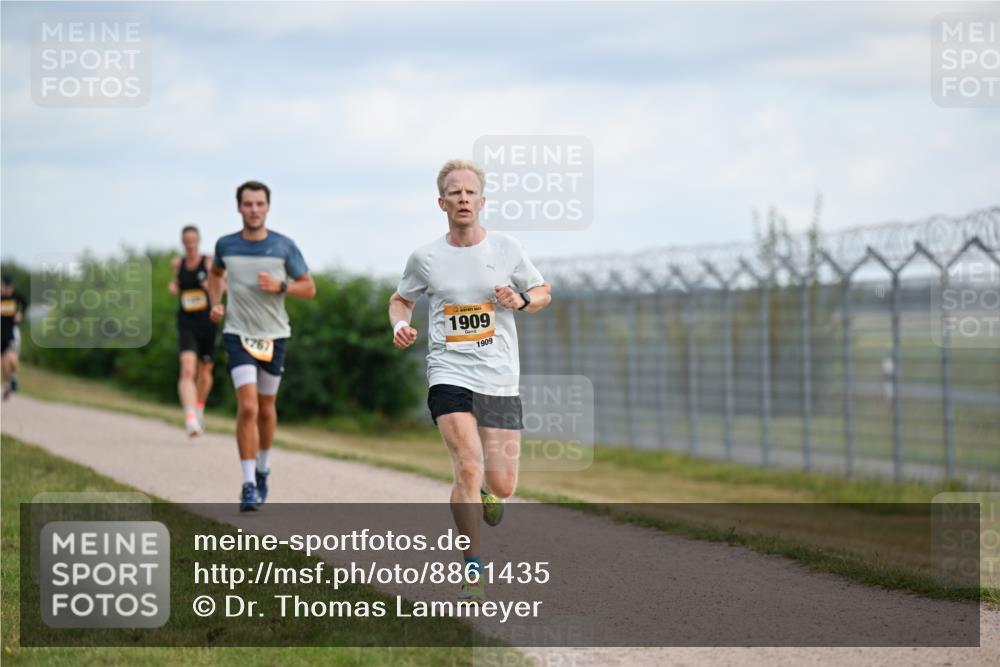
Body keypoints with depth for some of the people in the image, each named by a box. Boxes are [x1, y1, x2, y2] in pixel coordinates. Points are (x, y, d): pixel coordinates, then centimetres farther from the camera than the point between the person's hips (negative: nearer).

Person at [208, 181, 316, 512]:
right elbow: (215, 273, 23)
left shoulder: (284, 246, -4)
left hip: (274, 335, 1)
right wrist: (216, 303, 6)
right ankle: (249, 485, -14)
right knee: (247, 407, -15)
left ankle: (262, 469, 37)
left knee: (266, 407, 13)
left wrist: (280, 286, -16)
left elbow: (309, 288, 2)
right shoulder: (226, 245, 0)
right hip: (238, 334, -1)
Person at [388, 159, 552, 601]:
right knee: (468, 468, -19)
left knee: (501, 485, 0)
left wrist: (521, 300, -9)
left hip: (500, 380, 1)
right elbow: (401, 299, 19)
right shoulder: (425, 258, 2)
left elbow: (543, 292, 13)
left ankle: (486, 490, 41)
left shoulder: (506, 249, 1)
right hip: (449, 375, -1)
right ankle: (473, 571, -7)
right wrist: (399, 325, -3)